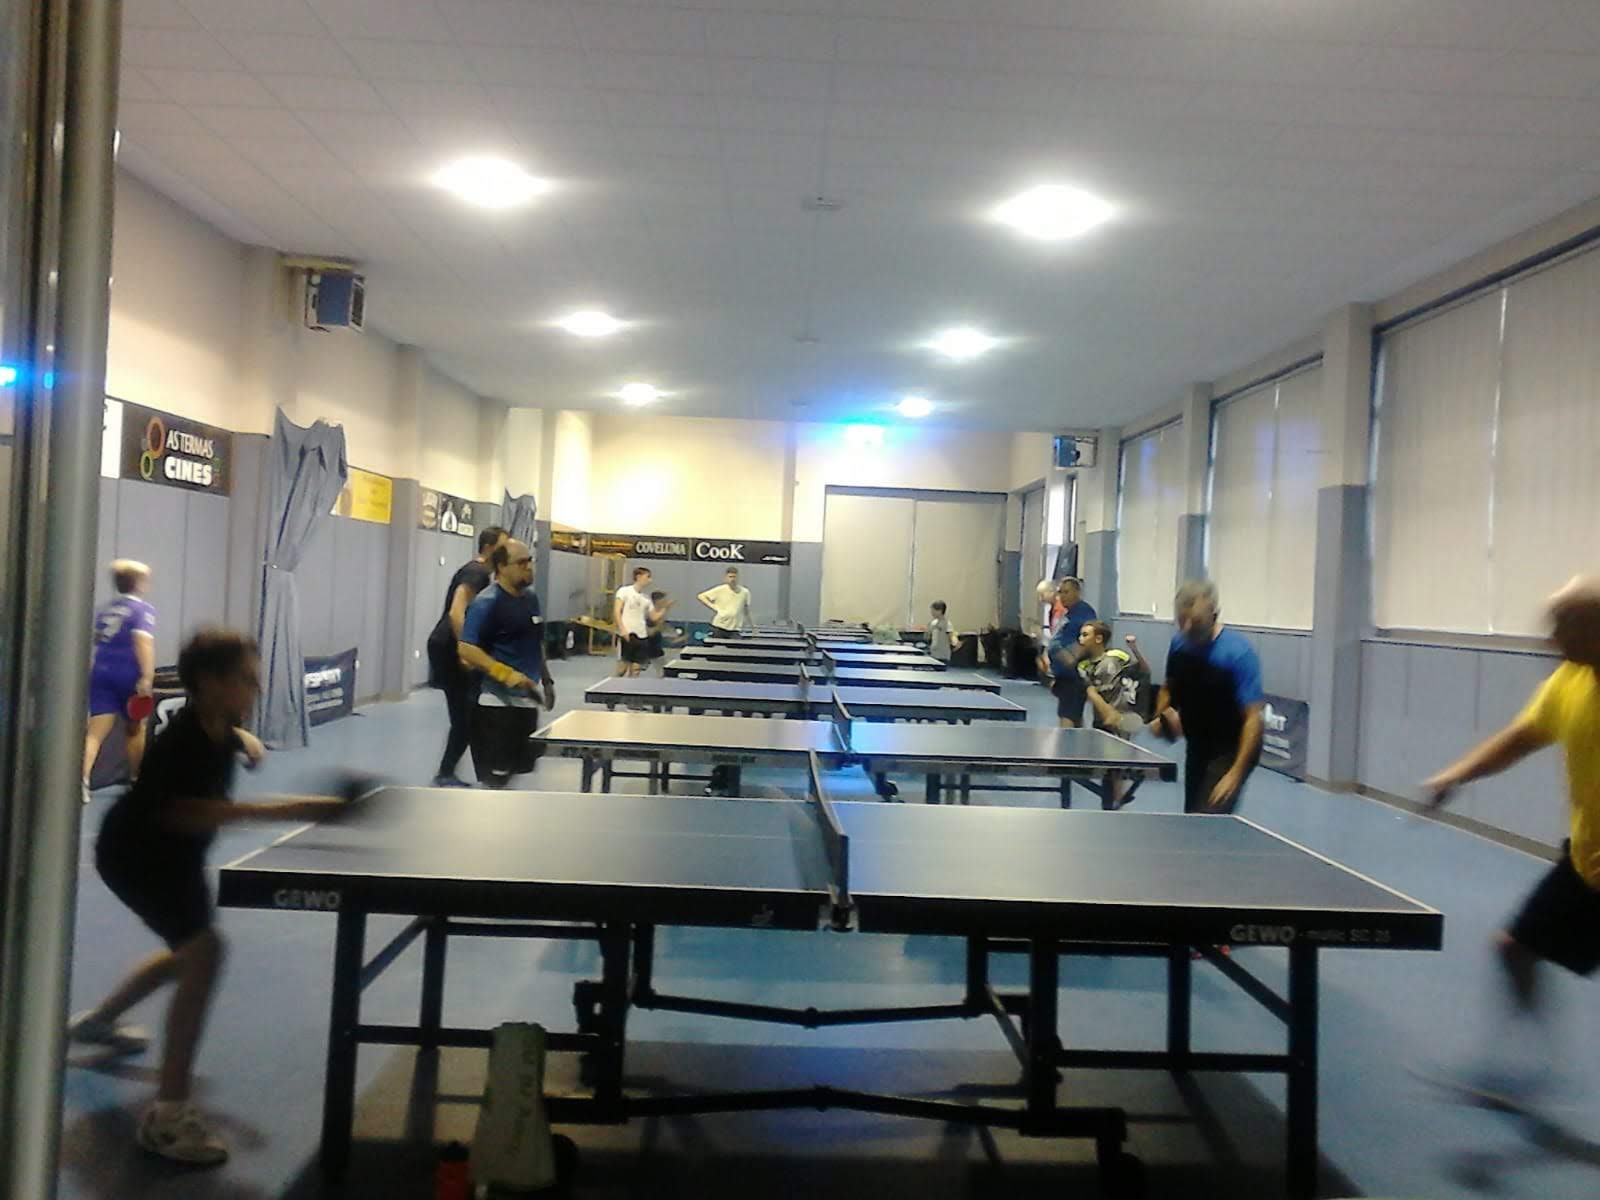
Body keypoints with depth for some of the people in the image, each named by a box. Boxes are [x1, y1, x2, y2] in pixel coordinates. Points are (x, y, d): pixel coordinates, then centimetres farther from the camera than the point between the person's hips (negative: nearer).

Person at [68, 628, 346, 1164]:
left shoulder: (217, 725, -5)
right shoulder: (183, 740, -32)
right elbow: (186, 813, -46)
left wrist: (244, 739, -1)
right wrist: (281, 810, -54)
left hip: (173, 853, 10)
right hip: (133, 853, -10)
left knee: (191, 950, 27)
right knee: (204, 950, -26)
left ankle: (99, 1020, 53)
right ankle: (168, 1113, -22)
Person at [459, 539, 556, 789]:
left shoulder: (531, 597, 11)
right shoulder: (486, 602, -14)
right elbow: (466, 649, -21)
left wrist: (546, 679, 19)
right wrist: (506, 674, -28)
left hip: (527, 699, 8)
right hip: (497, 702, -8)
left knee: (520, 767, 14)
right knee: (495, 777, -4)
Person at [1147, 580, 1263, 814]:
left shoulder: (1238, 653, -24)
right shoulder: (1179, 643, -4)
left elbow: (1252, 718, -24)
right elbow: (1169, 688, 14)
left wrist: (1236, 773, -30)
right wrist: (1162, 717, -6)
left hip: (1232, 752, -7)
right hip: (1196, 748, 7)